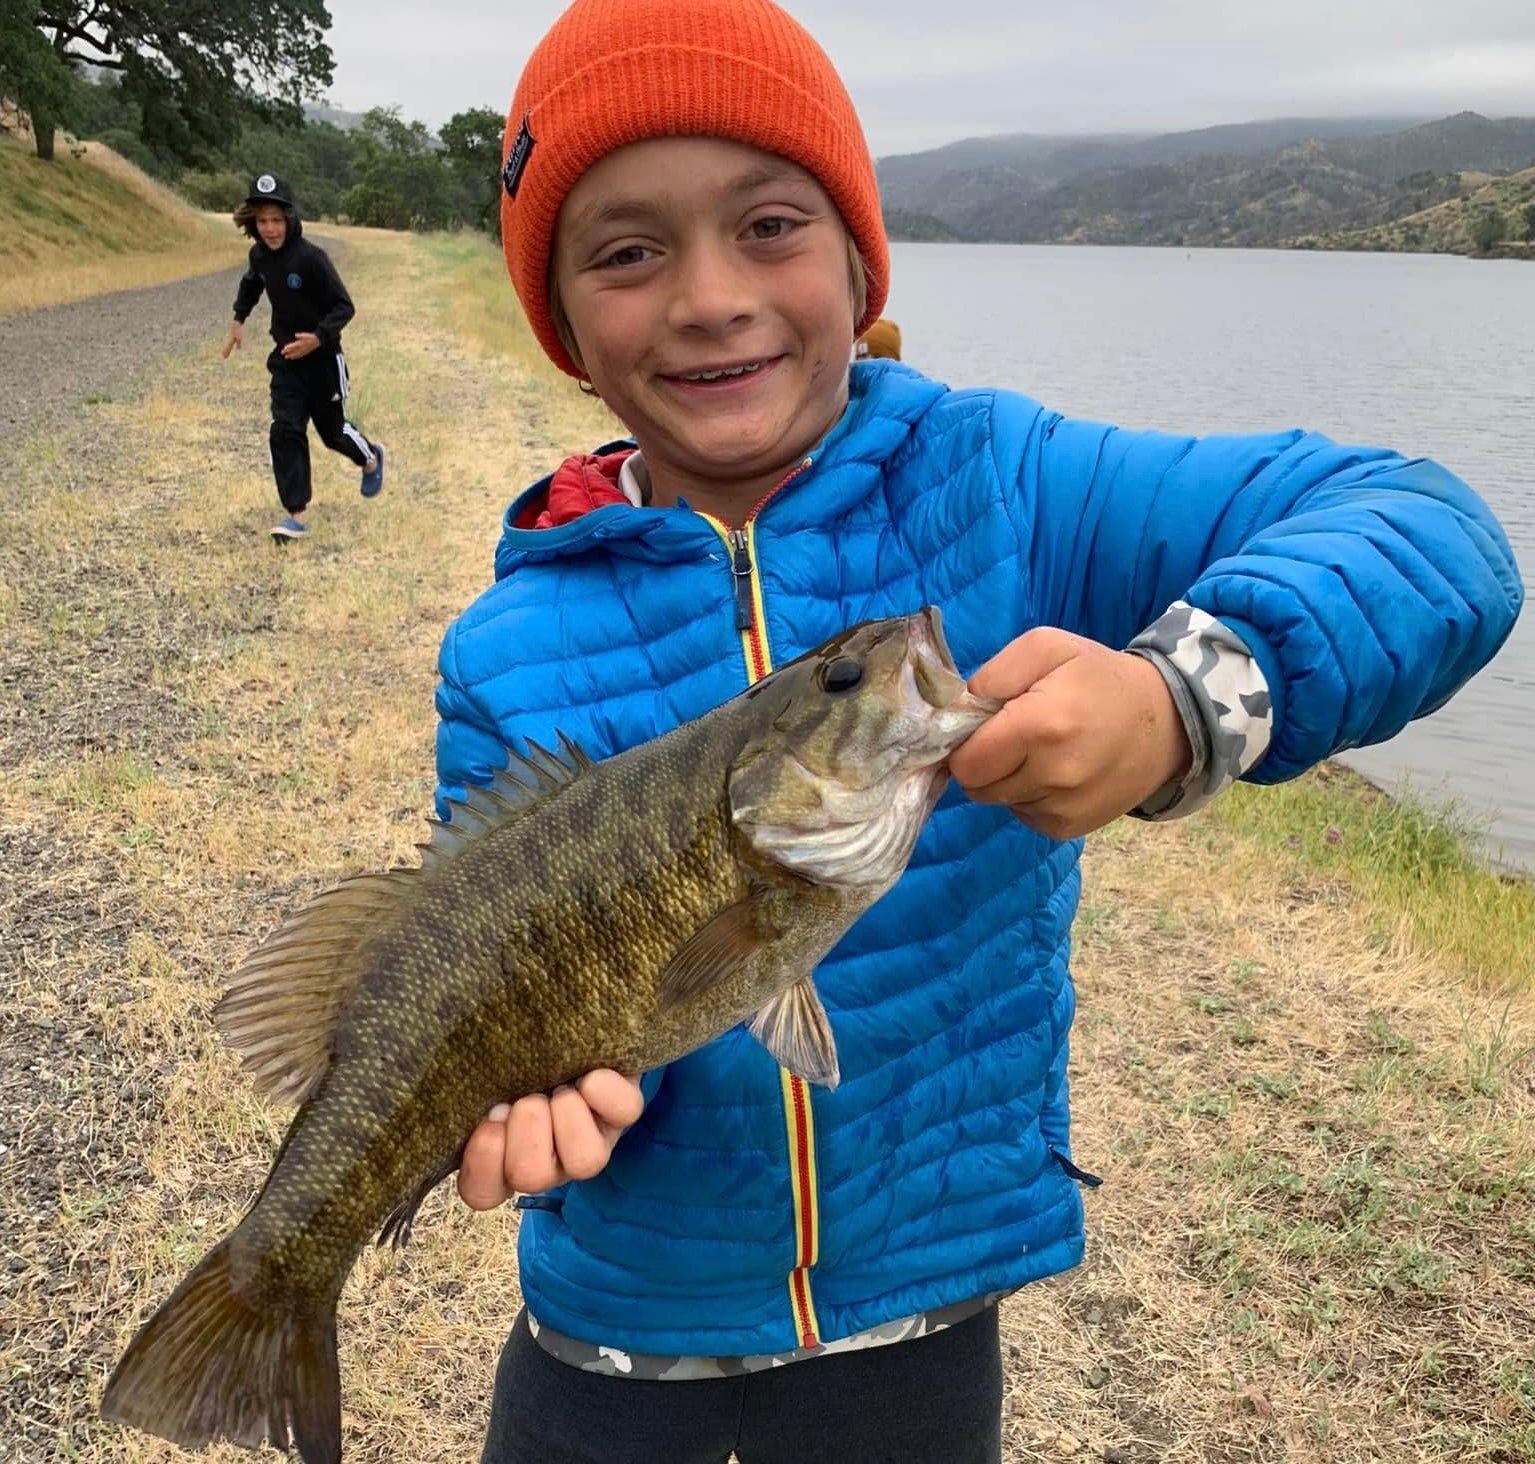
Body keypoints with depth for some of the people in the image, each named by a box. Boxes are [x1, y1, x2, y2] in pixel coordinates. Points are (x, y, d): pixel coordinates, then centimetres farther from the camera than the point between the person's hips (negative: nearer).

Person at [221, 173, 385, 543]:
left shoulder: (311, 257, -21)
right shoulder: (259, 254, -2)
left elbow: (344, 306, -19)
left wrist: (318, 337, -31)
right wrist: (238, 320, 15)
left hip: (322, 357, -5)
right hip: (285, 358, 5)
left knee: (332, 430, 10)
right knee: (285, 431, -7)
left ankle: (371, 458, 44)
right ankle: (296, 514, -5)